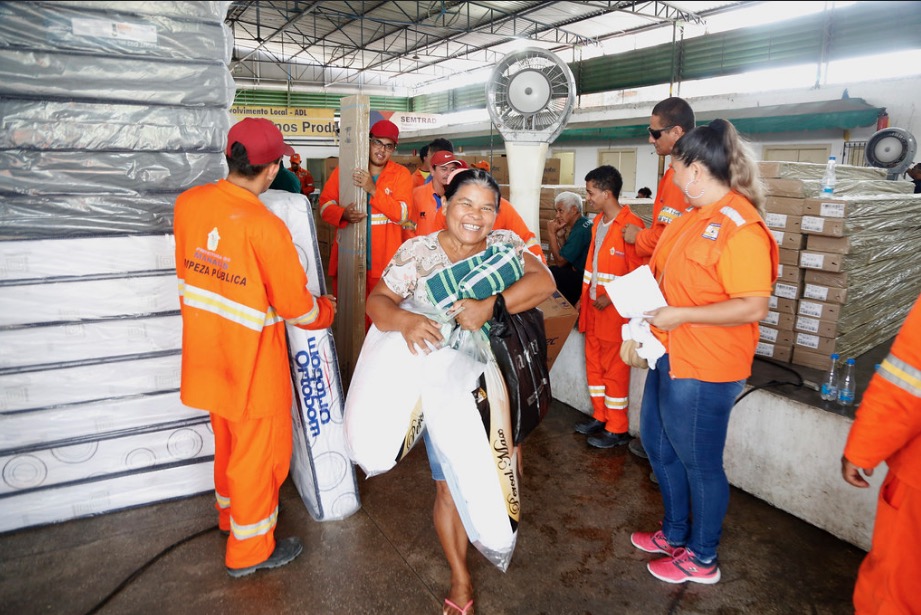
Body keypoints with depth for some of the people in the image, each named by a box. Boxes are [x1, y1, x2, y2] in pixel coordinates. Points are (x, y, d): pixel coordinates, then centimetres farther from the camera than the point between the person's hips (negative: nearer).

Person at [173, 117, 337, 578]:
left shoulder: (187, 203, -6)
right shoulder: (265, 227, -27)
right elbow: (297, 308, -19)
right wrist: (326, 310, 1)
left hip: (205, 354, 7)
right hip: (251, 364, -7)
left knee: (228, 441, 27)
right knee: (258, 451, 13)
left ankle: (231, 513, 49)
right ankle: (250, 549, 30)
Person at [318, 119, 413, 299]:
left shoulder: (401, 174, 0)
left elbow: (403, 214, -10)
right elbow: (325, 204, 2)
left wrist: (373, 190, -21)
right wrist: (343, 214, -20)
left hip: (385, 261, -1)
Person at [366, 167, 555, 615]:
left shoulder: (505, 244, -4)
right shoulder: (418, 251, -10)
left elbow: (543, 281, -19)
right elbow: (377, 301, -13)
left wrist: (490, 305, -35)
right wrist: (404, 320, -37)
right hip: (442, 385, -2)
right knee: (450, 485, 7)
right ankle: (460, 578, 30)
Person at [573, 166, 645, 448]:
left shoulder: (630, 224, -16)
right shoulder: (598, 222, 11)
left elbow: (637, 273, -17)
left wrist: (611, 297, -17)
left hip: (615, 309, -8)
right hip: (593, 306, 9)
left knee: (614, 369, 2)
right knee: (594, 363, 15)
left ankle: (617, 429, 14)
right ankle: (600, 416, 30)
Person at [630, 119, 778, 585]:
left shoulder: (740, 226, -21)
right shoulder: (696, 215, 7)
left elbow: (753, 306, -26)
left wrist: (679, 315, -24)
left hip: (703, 369, -10)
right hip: (670, 355, 10)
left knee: (699, 462, 9)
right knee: (658, 443, 22)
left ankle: (702, 559, 32)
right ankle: (675, 533, 43)